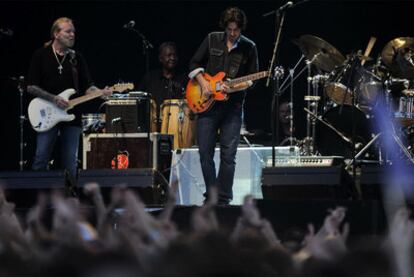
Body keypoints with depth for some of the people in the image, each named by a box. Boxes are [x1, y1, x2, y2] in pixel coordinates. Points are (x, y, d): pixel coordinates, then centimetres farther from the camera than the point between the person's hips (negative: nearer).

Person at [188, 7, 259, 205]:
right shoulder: (212, 40, 5)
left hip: (232, 106, -1)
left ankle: (223, 199, 0)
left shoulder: (249, 48, 2)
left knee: (228, 155, -6)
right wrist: (203, 83, -6)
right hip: (207, 103, 1)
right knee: (205, 152, 1)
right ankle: (211, 195, 13)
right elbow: (194, 63, 9)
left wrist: (234, 88, -15)